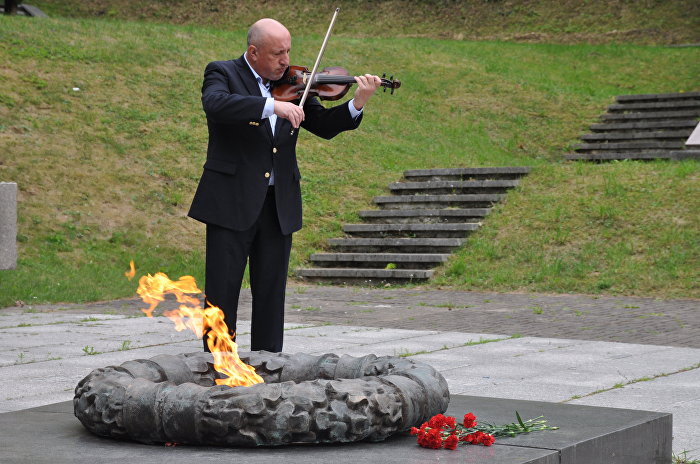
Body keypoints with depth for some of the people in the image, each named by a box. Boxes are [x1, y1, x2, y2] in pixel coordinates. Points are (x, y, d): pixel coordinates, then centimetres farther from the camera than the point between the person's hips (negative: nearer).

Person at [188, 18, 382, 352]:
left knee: (271, 293, 9)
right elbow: (216, 105, -26)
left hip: (279, 205, 4)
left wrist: (357, 103, -8)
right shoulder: (222, 74, -4)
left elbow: (324, 126, 9)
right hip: (231, 202, -4)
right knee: (222, 291, 0)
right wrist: (272, 106, -33)